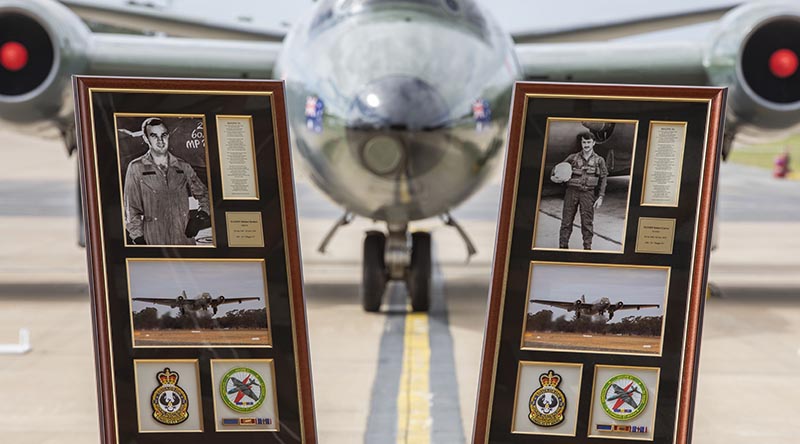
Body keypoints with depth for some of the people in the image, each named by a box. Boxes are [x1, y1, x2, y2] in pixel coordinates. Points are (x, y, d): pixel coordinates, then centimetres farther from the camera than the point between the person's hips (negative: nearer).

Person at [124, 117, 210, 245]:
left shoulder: (183, 166, 10)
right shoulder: (136, 168, 2)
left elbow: (202, 193, 21)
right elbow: (131, 209, 1)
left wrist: (203, 211, 2)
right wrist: (138, 239, -7)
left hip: (185, 238, 3)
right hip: (154, 241, -2)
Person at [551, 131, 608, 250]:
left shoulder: (599, 160, 7)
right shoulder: (573, 157, 8)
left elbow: (603, 179, 6)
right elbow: (558, 167, 13)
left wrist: (600, 197, -1)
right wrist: (555, 176, -10)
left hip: (588, 193, -1)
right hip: (572, 191, 1)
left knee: (587, 222, -1)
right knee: (566, 221, 1)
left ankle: (587, 247, 7)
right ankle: (563, 246, 8)